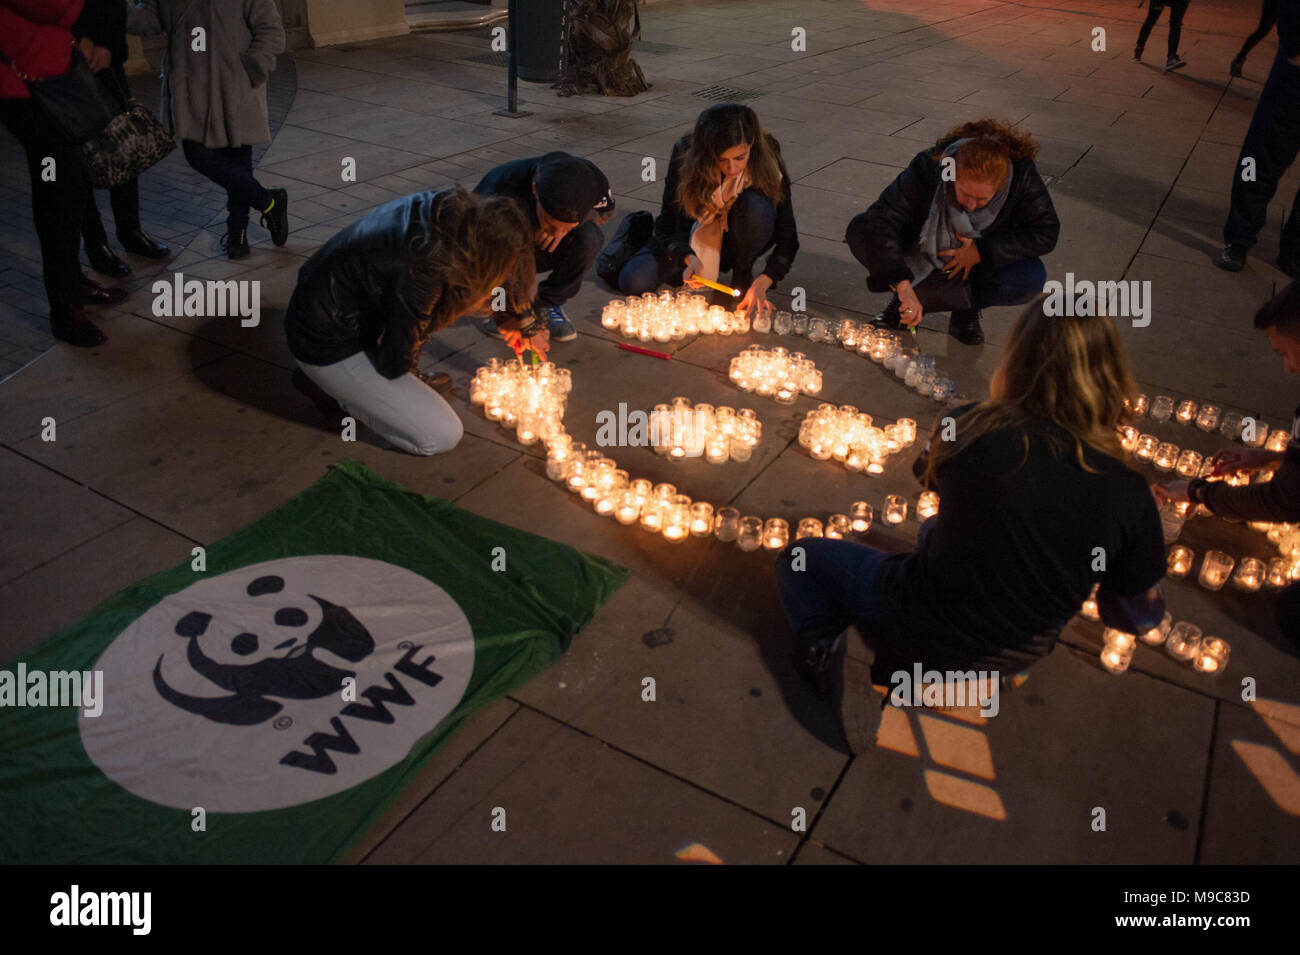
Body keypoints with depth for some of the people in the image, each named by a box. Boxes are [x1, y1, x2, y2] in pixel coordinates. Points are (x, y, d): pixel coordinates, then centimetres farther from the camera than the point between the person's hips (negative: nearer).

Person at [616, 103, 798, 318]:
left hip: (738, 240, 0)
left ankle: (743, 274, -9)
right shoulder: (685, 155, -25)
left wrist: (762, 282, -34)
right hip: (696, 236, 0)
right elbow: (667, 223, -19)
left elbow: (788, 238, -20)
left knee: (755, 204, -35)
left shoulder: (768, 163, -25)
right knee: (633, 282, -21)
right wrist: (689, 258, -37)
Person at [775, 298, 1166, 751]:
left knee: (801, 559, 17)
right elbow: (1140, 615, -4)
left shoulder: (971, 426, -22)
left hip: (920, 625, -4)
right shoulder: (1130, 496, -18)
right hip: (1014, 658, 4)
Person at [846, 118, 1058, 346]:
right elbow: (881, 220, -38)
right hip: (924, 256, 0)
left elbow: (1046, 233, -19)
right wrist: (903, 286, -47)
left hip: (981, 263, 0)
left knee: (1032, 277, -32)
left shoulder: (1022, 175, -26)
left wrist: (981, 251, -28)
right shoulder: (930, 167, -30)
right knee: (859, 230, -25)